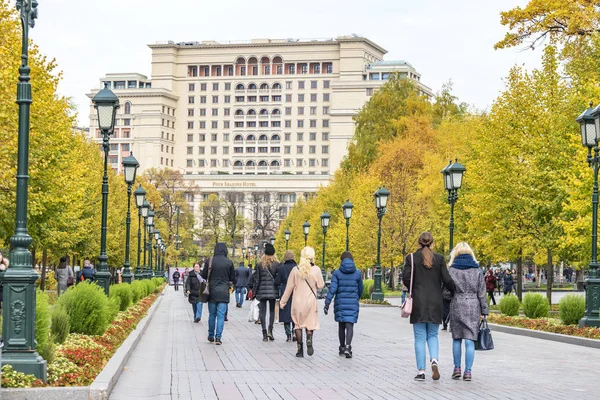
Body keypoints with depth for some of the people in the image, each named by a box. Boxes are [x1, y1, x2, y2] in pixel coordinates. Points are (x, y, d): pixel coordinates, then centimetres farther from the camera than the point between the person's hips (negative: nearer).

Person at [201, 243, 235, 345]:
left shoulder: (210, 261, -6)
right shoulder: (229, 262, -5)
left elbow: (203, 275, 0)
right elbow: (232, 278, 3)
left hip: (212, 291, 1)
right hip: (224, 292, -1)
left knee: (212, 315, 13)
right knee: (221, 315, 1)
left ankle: (211, 336, 20)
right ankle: (218, 337, -7)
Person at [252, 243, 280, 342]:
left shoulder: (260, 264, 0)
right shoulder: (277, 264, -3)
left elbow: (256, 279, 1)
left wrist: (254, 291, 7)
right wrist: (280, 291, 3)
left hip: (262, 290, 0)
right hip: (273, 291, 0)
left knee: (263, 312, 5)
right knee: (272, 311, 11)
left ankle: (264, 334, 1)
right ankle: (270, 330, -5)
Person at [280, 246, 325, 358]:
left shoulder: (295, 270, -3)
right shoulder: (316, 269, -7)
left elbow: (289, 287, 1)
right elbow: (320, 286, -4)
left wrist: (283, 301, 9)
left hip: (297, 300, 1)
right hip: (310, 300, -1)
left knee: (298, 324, 9)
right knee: (310, 323, 11)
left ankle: (300, 349, 6)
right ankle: (309, 338, -18)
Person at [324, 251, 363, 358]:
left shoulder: (337, 273, -3)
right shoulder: (357, 273, 1)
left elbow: (332, 289, -11)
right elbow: (360, 289, 13)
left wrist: (327, 303, -12)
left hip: (340, 302, 1)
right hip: (353, 303, -1)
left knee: (341, 325, 14)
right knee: (350, 325, -4)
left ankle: (342, 347, 23)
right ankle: (348, 346, -23)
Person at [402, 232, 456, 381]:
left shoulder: (412, 258, -2)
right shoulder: (439, 259, 0)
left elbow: (406, 278, -9)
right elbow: (447, 280, -5)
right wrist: (455, 291, 13)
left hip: (418, 302, -1)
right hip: (435, 302, 1)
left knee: (420, 338, 5)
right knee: (433, 335, 14)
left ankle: (421, 371, 4)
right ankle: (434, 360, -11)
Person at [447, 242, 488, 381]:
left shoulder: (451, 270, -2)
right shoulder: (477, 271, 3)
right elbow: (482, 293, 3)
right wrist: (484, 311, 7)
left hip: (456, 307, -1)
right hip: (473, 307, 1)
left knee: (457, 339, 14)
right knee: (470, 340, 0)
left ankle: (457, 368, 15)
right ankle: (468, 371, -3)